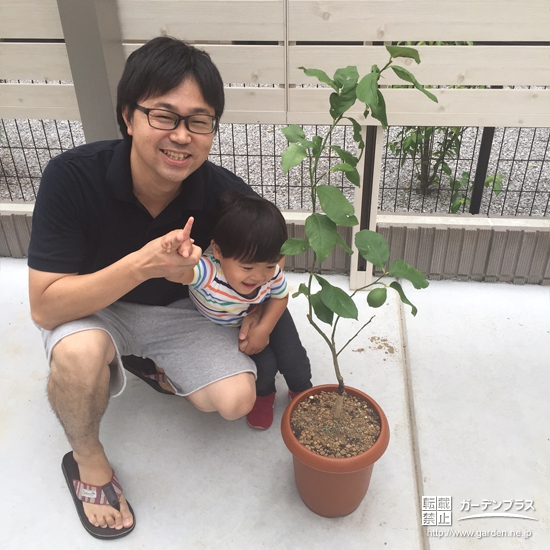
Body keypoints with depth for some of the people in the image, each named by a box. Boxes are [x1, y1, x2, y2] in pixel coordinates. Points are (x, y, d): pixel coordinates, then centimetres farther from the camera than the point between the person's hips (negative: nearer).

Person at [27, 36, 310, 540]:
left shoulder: (226, 193, -22)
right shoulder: (72, 177, -29)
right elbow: (45, 307, -29)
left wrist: (264, 306, -17)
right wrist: (141, 265, -42)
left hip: (181, 308, 2)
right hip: (90, 308, -1)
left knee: (235, 400, -15)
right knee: (79, 352, -35)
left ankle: (158, 366, 18)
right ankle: (87, 461, -1)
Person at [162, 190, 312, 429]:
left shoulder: (271, 272, -31)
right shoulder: (208, 273, -45)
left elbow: (280, 296, -9)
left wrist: (263, 331, -19)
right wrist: (177, 254, -88)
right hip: (219, 331, -3)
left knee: (290, 354, -2)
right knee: (264, 364, -15)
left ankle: (302, 391, 34)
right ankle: (262, 396, 22)